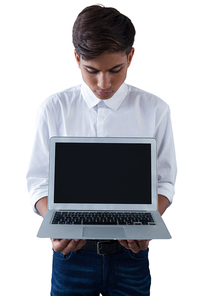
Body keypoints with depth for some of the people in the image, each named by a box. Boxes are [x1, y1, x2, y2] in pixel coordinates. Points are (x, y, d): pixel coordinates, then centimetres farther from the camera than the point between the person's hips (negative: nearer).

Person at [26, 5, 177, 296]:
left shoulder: (155, 110, -5)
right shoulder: (53, 109, -5)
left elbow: (165, 182, -1)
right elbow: (39, 180, -3)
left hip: (130, 251, 1)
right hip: (71, 250, 0)